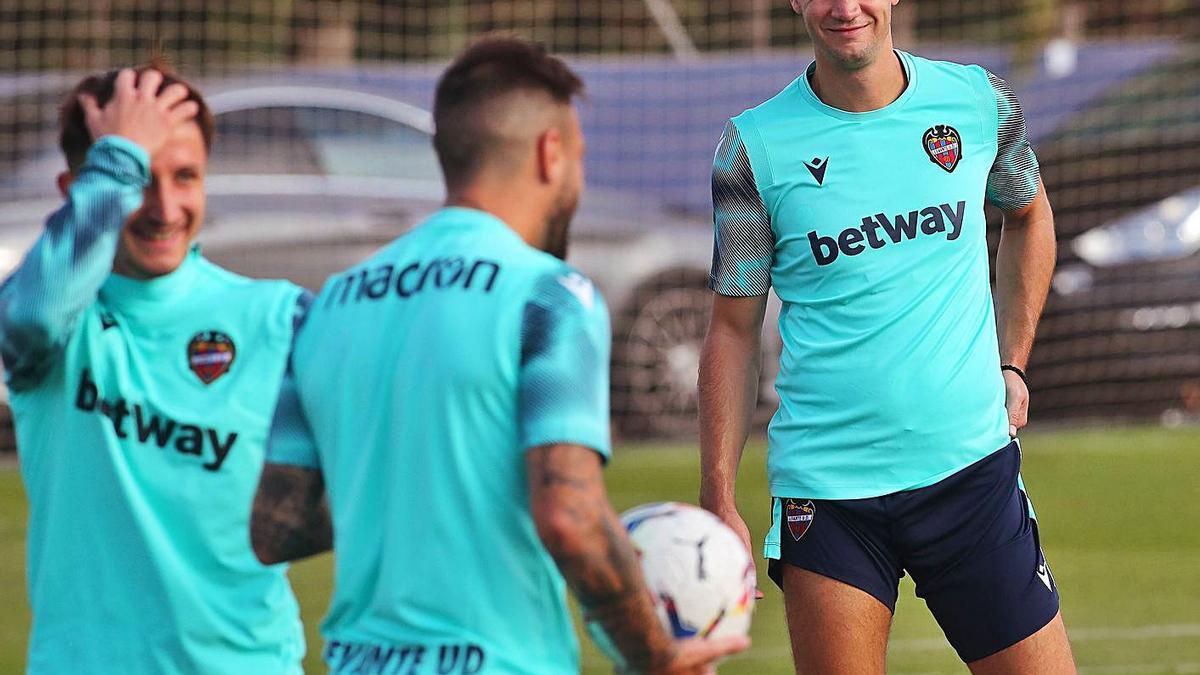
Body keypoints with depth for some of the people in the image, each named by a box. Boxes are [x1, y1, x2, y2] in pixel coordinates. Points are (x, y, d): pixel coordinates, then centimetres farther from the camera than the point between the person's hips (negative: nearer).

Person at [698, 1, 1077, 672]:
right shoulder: (756, 146, -2)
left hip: (971, 466, 1)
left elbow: (1029, 214, 24)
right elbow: (734, 331, 2)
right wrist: (719, 500, -3)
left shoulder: (979, 101, 3)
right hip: (824, 486, -1)